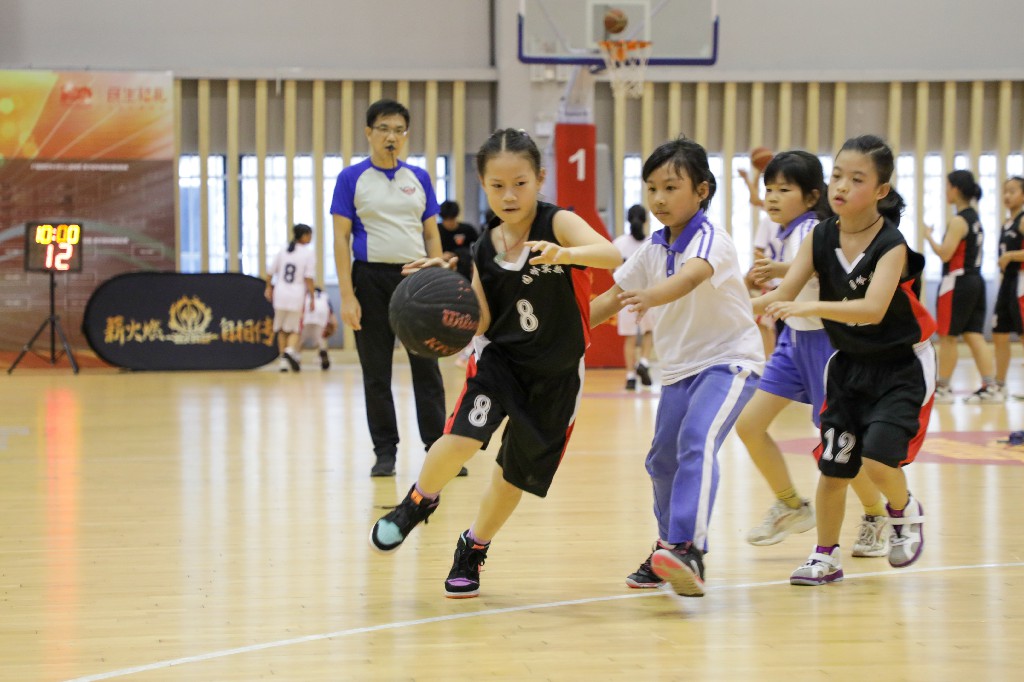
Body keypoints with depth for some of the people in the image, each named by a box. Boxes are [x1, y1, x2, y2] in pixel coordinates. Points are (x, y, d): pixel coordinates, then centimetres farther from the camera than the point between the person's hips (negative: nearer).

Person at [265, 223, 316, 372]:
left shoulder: (282, 252, 6)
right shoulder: (309, 254, -6)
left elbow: (270, 273, 9)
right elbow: (309, 278, -12)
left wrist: (269, 288, 23)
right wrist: (312, 297, -5)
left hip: (280, 294, 3)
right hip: (297, 295, -3)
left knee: (281, 329, 16)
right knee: (295, 330, 9)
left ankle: (283, 361, 15)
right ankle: (290, 350, -19)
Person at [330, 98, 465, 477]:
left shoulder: (418, 178, 9)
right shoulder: (352, 178, 0)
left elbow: (431, 235, 12)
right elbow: (341, 237, -3)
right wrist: (347, 296, -10)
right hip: (372, 278, -2)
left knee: (427, 368, 1)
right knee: (376, 372, 3)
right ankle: (385, 452, 12)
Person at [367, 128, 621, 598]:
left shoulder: (558, 224, -17)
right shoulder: (484, 250, -5)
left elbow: (613, 255, -34)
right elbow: (481, 323, -2)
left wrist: (566, 254, -53)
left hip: (556, 370, -1)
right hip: (499, 357, 1)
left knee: (517, 472, 12)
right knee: (462, 436, -24)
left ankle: (473, 549, 36)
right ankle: (419, 502, 6)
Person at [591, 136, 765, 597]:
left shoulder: (711, 240, -20)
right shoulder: (652, 250, 3)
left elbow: (689, 278, -42)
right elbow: (614, 296, 12)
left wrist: (648, 296, -60)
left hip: (730, 358, -8)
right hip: (679, 366, 8)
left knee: (696, 442, -28)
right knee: (662, 459, 13)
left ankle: (689, 549, -35)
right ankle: (668, 547, 32)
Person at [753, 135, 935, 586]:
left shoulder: (892, 245, -22)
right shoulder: (820, 238, -7)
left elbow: (872, 309, -36)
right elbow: (783, 294, -13)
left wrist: (810, 307, -48)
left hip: (901, 366, -5)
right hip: (849, 364, 5)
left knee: (878, 458, -19)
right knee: (832, 467, 4)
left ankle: (905, 513, 14)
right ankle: (825, 557, 22)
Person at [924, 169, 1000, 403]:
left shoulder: (959, 221, -14)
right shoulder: (974, 217, 14)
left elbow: (945, 253, -18)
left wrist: (928, 236, -6)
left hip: (958, 283, -9)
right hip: (975, 281, 9)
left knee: (947, 337, 1)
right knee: (974, 335, 6)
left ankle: (943, 388, 8)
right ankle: (990, 387, -1)